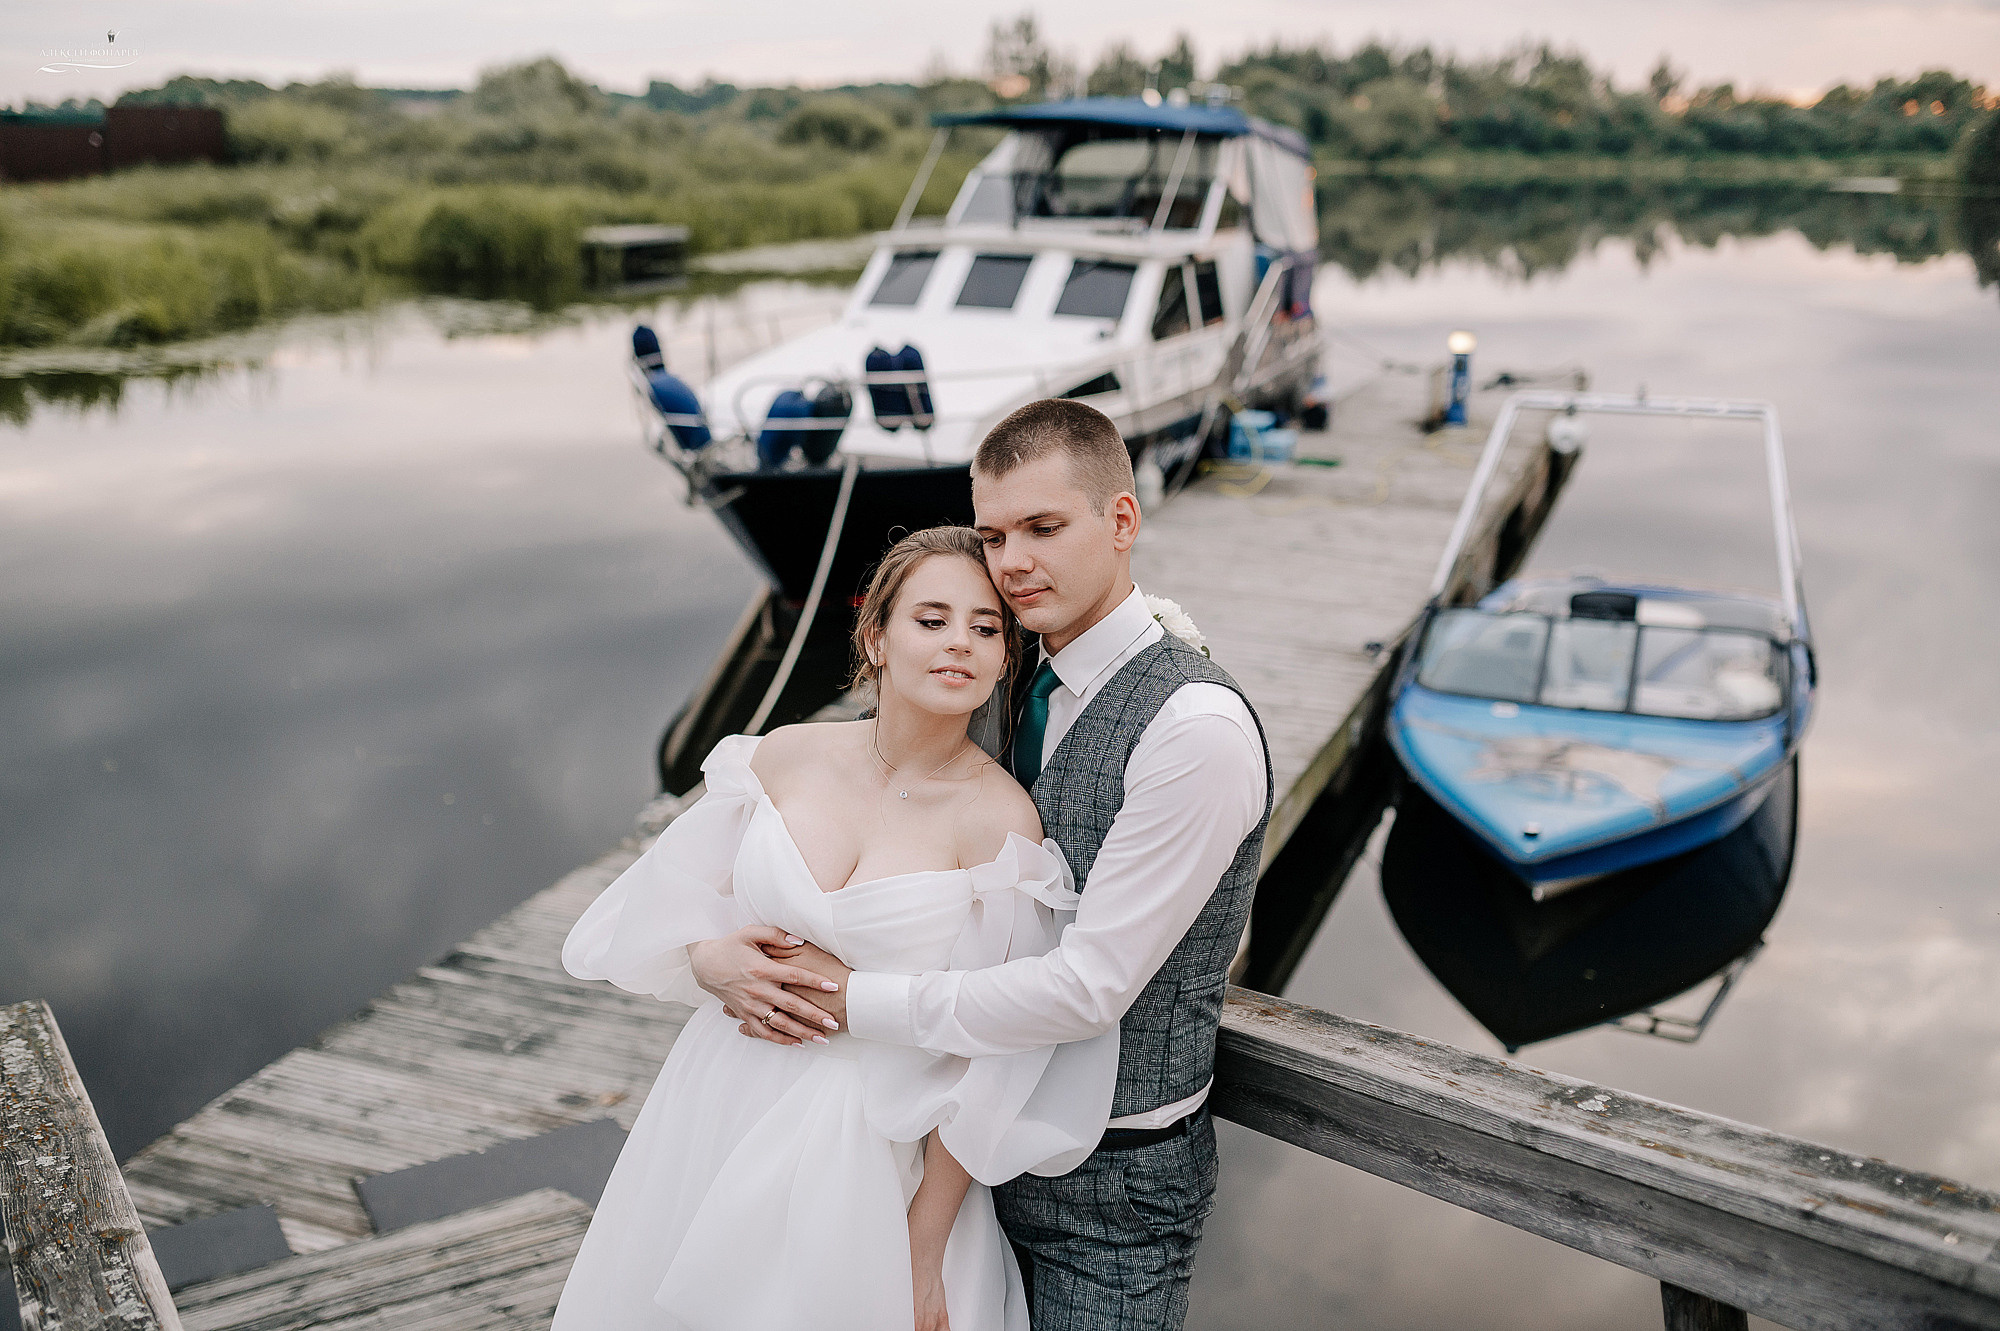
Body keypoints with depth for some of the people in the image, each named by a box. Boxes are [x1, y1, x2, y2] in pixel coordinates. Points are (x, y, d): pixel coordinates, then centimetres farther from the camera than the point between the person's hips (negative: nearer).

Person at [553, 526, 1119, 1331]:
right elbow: (662, 918, 7)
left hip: (872, 1152, -4)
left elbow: (987, 1066, -13)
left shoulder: (1001, 822, -16)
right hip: (721, 1110, 4)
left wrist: (927, 1254, -10)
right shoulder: (785, 757, -5)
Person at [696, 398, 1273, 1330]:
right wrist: (715, 948, -10)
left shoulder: (1197, 725, -25)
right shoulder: (1014, 692, 1)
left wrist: (849, 997, -20)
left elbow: (1091, 987, -26)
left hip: (1114, 1181, -6)